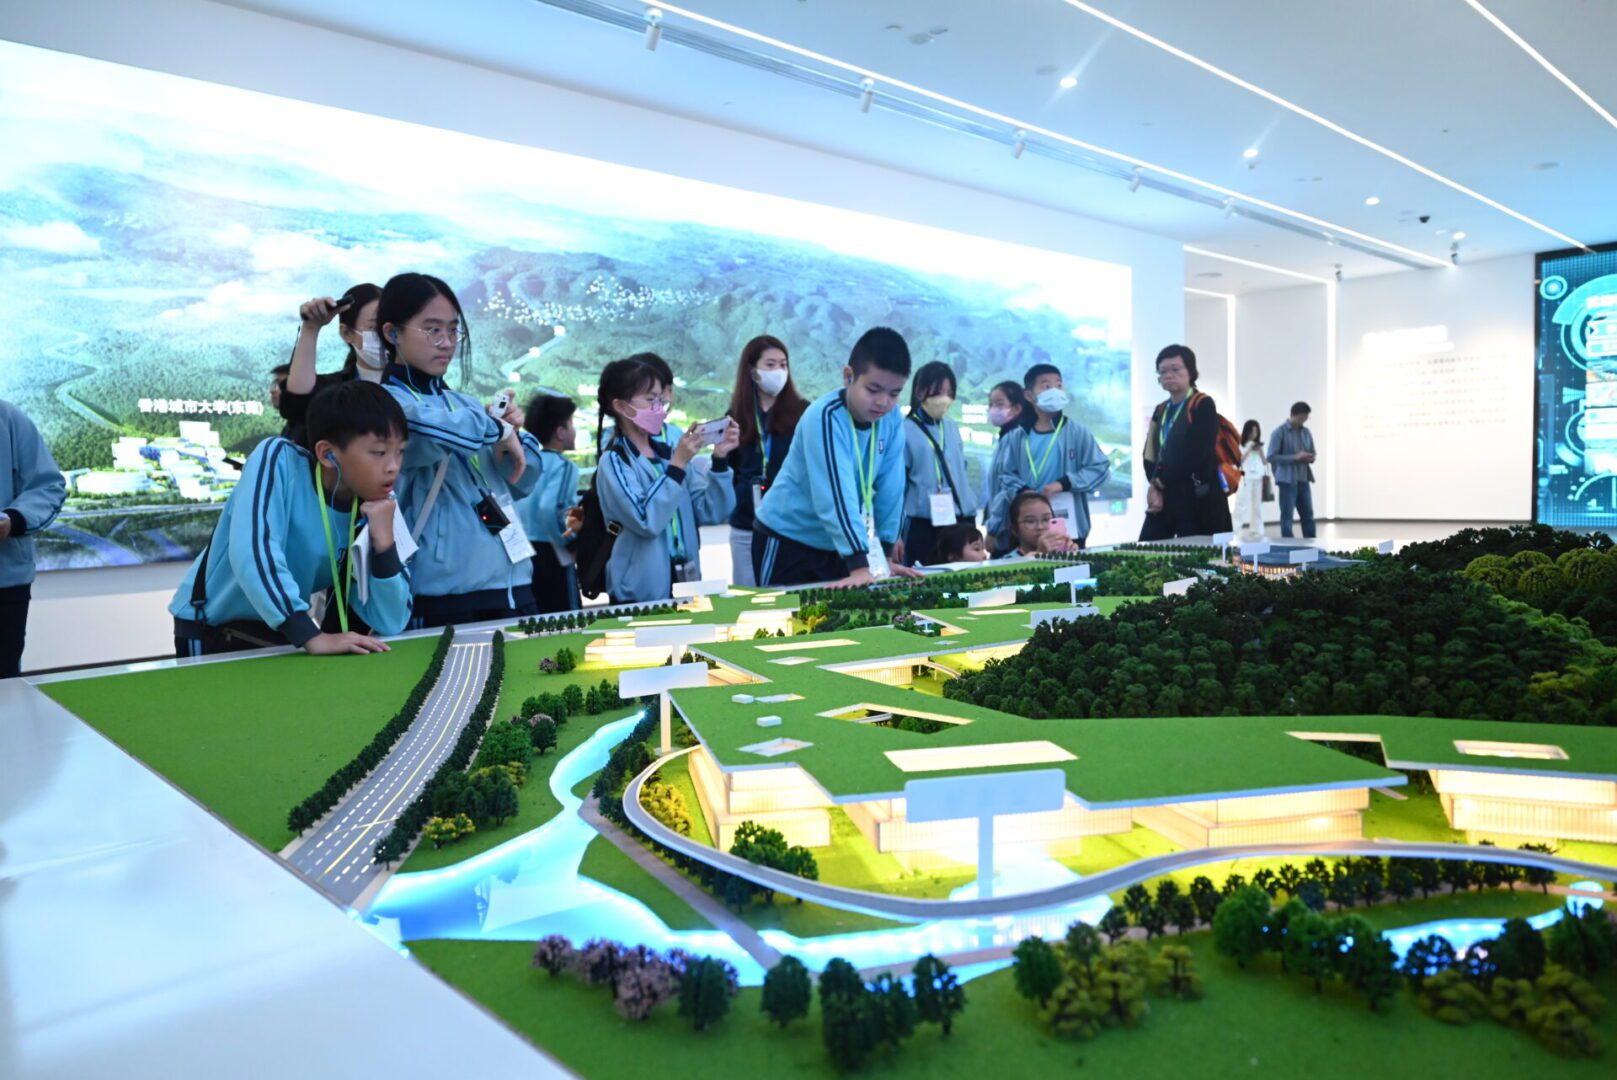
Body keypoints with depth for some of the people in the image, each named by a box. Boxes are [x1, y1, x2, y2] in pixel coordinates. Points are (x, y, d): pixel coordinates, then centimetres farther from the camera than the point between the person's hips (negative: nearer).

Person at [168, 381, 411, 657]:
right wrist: (312, 636, -39)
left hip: (285, 631, 4)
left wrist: (383, 539, -24)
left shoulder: (374, 510, -11)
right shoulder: (278, 459, -20)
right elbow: (252, 551, -35)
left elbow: (390, 624, -14)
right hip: (211, 624, -4)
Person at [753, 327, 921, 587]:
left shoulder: (892, 420, -7)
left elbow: (889, 489, -4)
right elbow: (837, 496, -33)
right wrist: (860, 567, -39)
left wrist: (885, 554, -5)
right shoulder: (824, 418, -25)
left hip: (838, 545, 6)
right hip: (788, 539, -5)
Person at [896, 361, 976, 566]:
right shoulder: (904, 431, -5)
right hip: (922, 526, -5)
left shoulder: (953, 428, 12)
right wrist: (894, 534, -7)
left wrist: (971, 515, 14)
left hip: (961, 523, 5)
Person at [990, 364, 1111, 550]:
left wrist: (1064, 483, -14)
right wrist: (1022, 491, -15)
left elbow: (1100, 467, -2)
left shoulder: (1077, 432, 0)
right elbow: (1006, 474, 6)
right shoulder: (1017, 436, 4)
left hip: (1069, 525, -1)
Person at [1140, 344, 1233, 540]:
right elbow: (1150, 453, 11)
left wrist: (1162, 481, -8)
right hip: (1164, 497, 7)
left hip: (1197, 499, -7)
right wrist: (1154, 485, -7)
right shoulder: (1161, 411, 17)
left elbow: (1196, 454, -14)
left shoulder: (1203, 405, -4)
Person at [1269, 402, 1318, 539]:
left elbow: (1312, 452, 20)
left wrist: (1312, 458, -5)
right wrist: (1295, 457, -19)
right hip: (1287, 480, -6)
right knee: (1287, 516, -1)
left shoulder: (1306, 432, 11)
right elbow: (1272, 457, -12)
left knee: (1308, 516, 10)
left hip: (1304, 480, 6)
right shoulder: (1280, 432, -7)